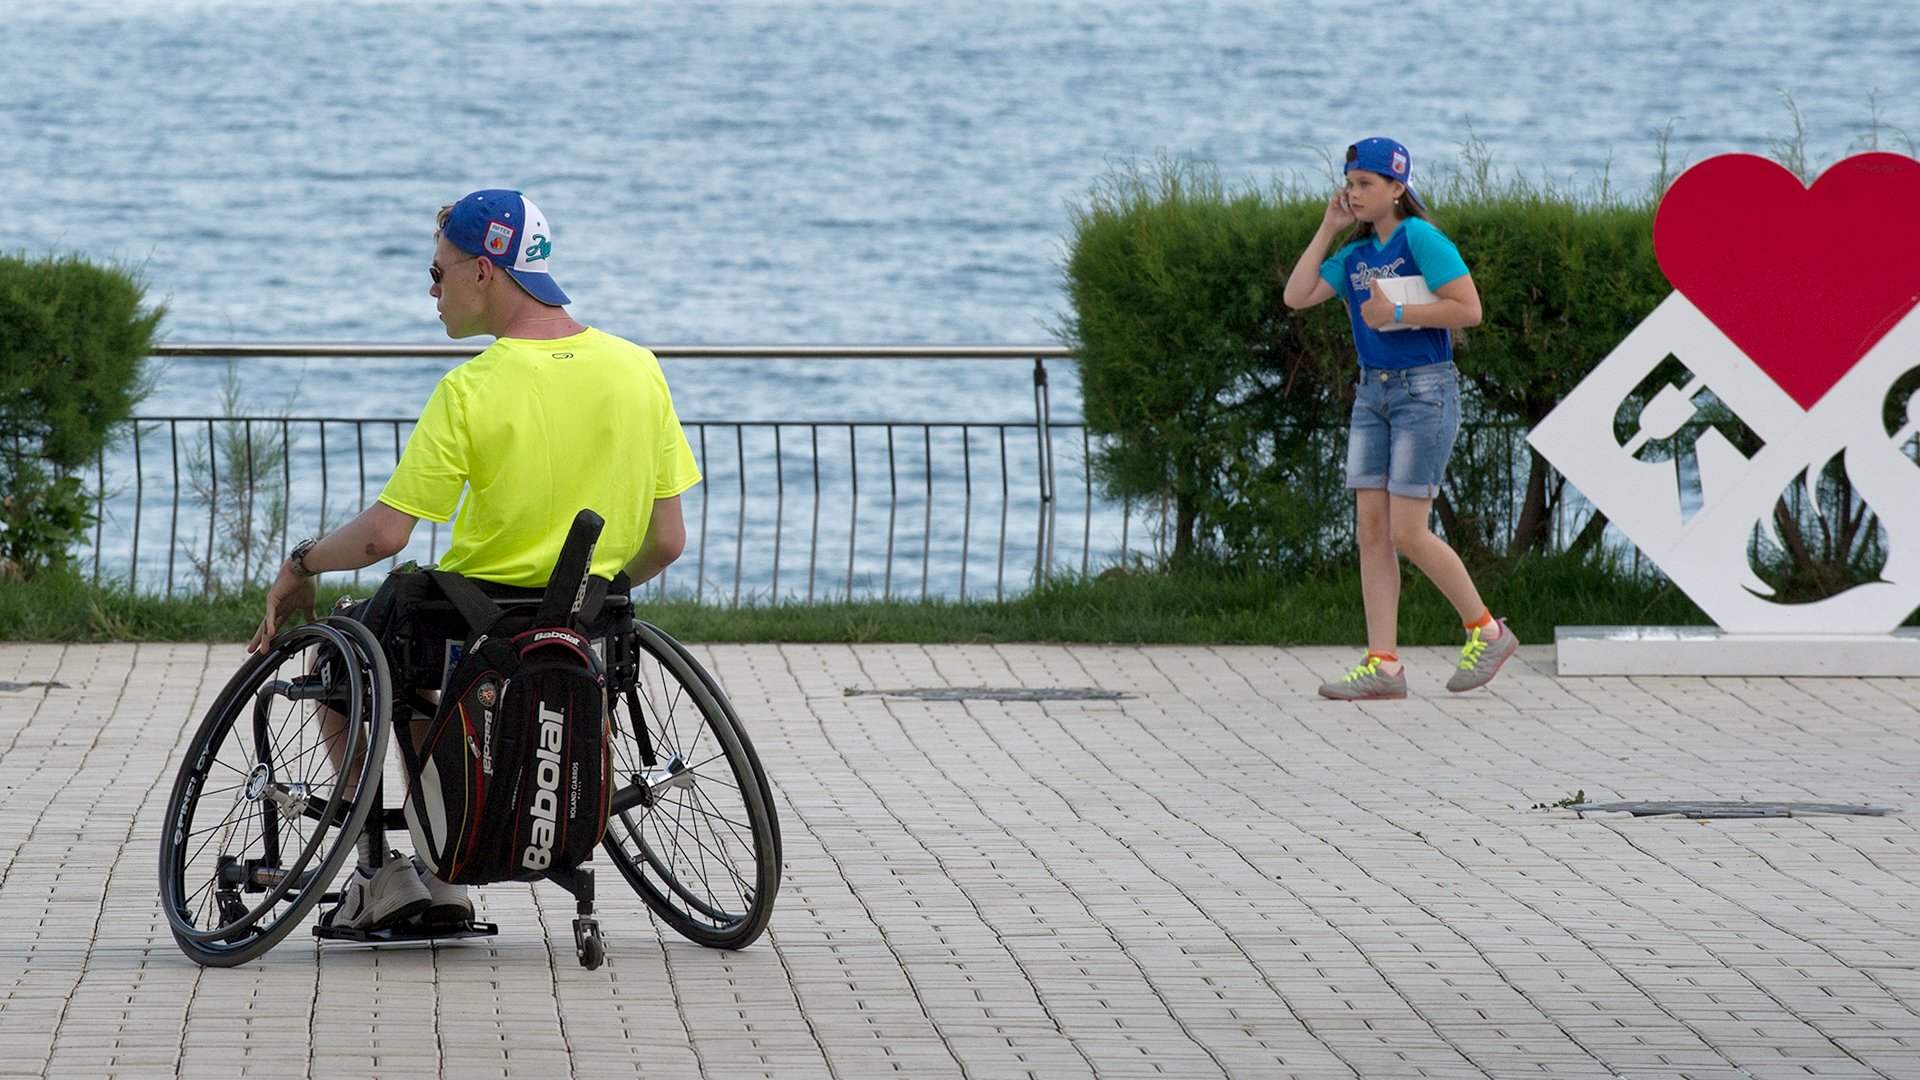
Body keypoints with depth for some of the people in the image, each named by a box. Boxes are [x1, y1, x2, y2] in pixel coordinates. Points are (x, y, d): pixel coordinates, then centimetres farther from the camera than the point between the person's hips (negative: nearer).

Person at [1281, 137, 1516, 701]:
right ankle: (1382, 665, 0)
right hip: (1373, 393, 8)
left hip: (1425, 390, -8)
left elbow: (1469, 309, -16)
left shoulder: (1421, 239, -10)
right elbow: (1296, 296, 6)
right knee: (1371, 530, 0)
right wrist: (1327, 230, 5)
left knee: (1407, 533, -9)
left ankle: (1486, 631, 8)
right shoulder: (1356, 254, 12)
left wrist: (1397, 314, -18)